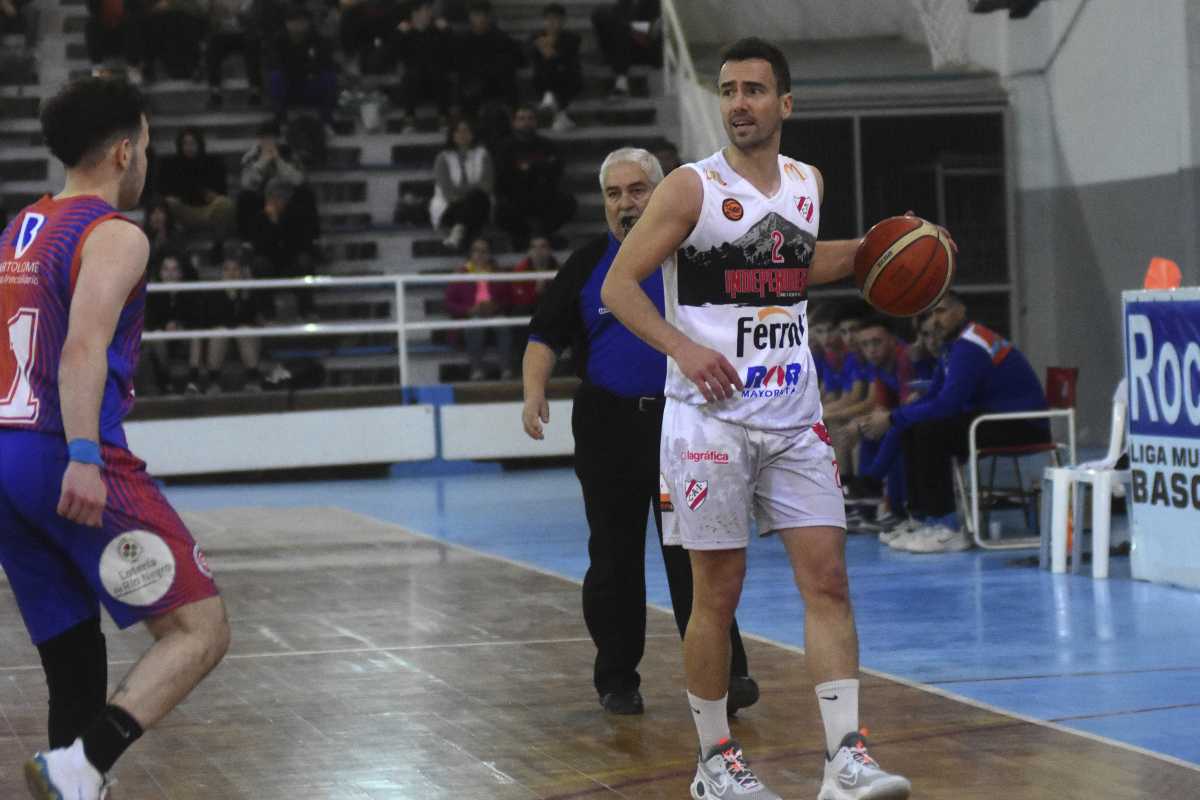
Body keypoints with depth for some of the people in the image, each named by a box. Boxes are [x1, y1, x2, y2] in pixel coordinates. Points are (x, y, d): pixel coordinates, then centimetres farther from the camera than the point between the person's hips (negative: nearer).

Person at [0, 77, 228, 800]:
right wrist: (85, 458, -27)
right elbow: (83, 348, -19)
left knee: (76, 659, 13)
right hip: (65, 459, -8)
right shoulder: (115, 236, -4)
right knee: (201, 631, -6)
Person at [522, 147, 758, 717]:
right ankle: (616, 680, 17)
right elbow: (545, 337, 7)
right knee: (614, 561, 6)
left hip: (683, 425, -2)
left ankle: (723, 673, -9)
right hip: (607, 428, 2)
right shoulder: (586, 265, 8)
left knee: (696, 555, -8)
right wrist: (534, 391, -10)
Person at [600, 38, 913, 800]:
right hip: (712, 416, -5)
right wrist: (684, 348, -20)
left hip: (794, 416, 5)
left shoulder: (808, 182, 10)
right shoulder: (691, 188, -7)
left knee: (828, 578, -4)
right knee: (719, 592, 1)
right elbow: (618, 286, -7)